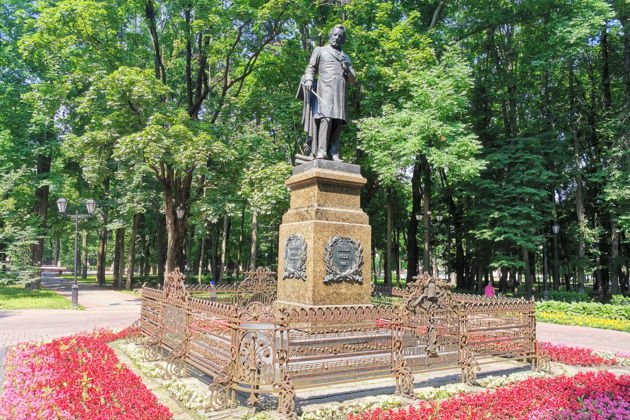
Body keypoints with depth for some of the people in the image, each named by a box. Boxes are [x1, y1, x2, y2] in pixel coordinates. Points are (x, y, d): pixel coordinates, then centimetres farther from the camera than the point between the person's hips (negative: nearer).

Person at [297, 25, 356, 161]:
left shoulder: (345, 57, 30)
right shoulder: (320, 50, 22)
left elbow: (353, 80, 24)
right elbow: (310, 68, 12)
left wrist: (347, 71, 3)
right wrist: (308, 80, -9)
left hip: (341, 91, 4)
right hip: (325, 88, -4)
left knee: (338, 121, -8)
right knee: (326, 117, -21)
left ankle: (334, 153, -13)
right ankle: (321, 151, -28)